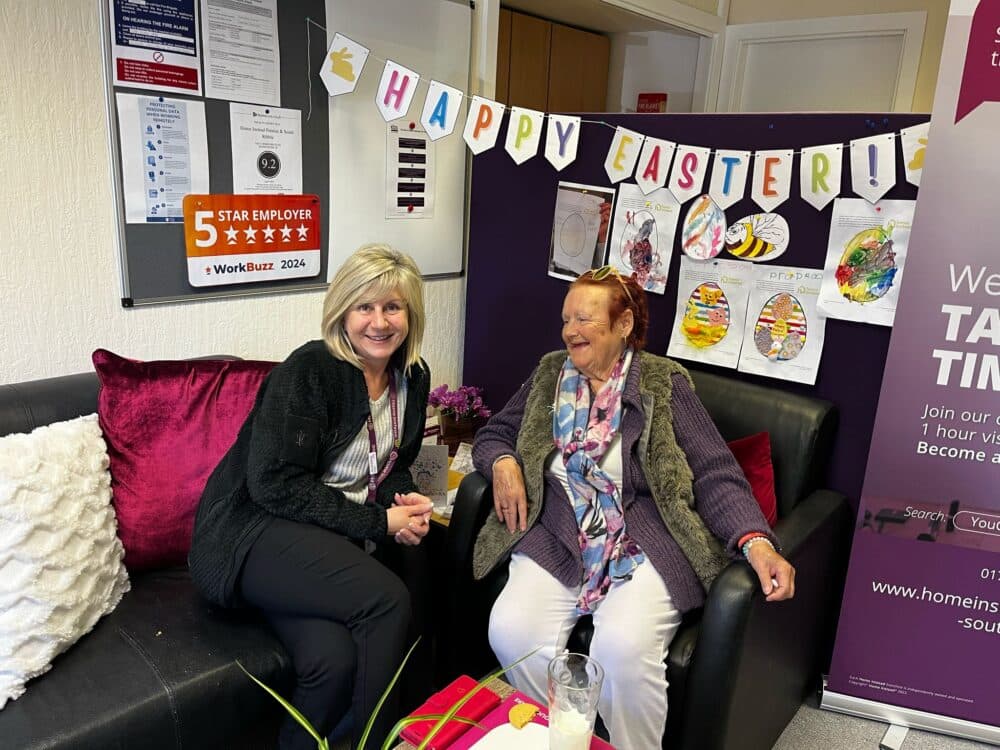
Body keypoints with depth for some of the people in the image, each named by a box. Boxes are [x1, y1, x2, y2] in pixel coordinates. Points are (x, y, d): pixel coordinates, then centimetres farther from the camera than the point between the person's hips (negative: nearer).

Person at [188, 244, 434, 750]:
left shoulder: (413, 377, 6)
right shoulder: (309, 370, -14)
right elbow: (275, 484, -20)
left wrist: (404, 499, -5)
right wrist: (379, 523, -19)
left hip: (334, 541, 6)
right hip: (253, 533, -5)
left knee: (335, 658, -24)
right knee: (387, 600, -26)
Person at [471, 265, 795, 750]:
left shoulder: (664, 384, 1)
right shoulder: (550, 373, 12)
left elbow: (717, 475, -4)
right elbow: (491, 436, 21)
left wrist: (757, 542, -21)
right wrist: (503, 463, -3)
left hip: (645, 544, -3)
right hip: (556, 542, 4)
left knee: (623, 647, -30)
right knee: (511, 632, -22)